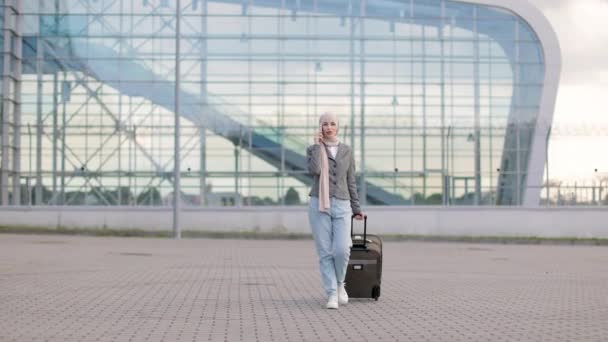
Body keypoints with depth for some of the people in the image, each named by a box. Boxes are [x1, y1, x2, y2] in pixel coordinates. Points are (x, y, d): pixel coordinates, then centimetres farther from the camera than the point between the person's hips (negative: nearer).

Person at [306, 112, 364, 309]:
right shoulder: (313, 150, 3)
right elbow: (314, 170, -18)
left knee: (341, 250, -12)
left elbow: (350, 182, 14)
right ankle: (332, 295, 3)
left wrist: (356, 209, 12)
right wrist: (317, 145, -9)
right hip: (319, 205, -1)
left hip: (341, 206, 1)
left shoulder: (347, 151, 10)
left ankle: (339, 283, 17)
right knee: (325, 252, -5)